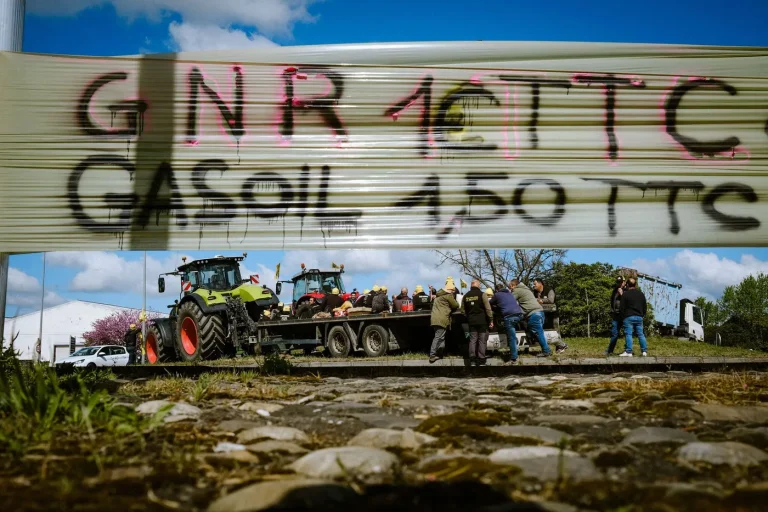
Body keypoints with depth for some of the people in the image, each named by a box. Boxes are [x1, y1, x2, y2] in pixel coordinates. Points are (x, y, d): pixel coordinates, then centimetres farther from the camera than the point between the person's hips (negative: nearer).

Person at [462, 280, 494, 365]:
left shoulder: (465, 296, 6)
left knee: (473, 340, 7)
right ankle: (481, 361, -2)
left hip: (471, 321, 4)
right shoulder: (482, 294, -7)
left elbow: (464, 310, 10)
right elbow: (488, 308, -10)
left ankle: (472, 360, 2)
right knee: (482, 340, 0)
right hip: (482, 321, -4)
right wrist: (491, 320, -6)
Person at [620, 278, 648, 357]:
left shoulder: (625, 294, -7)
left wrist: (623, 317, 5)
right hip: (639, 317, 5)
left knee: (628, 334, -5)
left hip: (628, 317, -5)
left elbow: (622, 308, -6)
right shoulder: (641, 294, 10)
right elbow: (645, 307, 15)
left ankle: (628, 352, -10)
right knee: (640, 334, 10)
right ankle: (644, 351, 9)